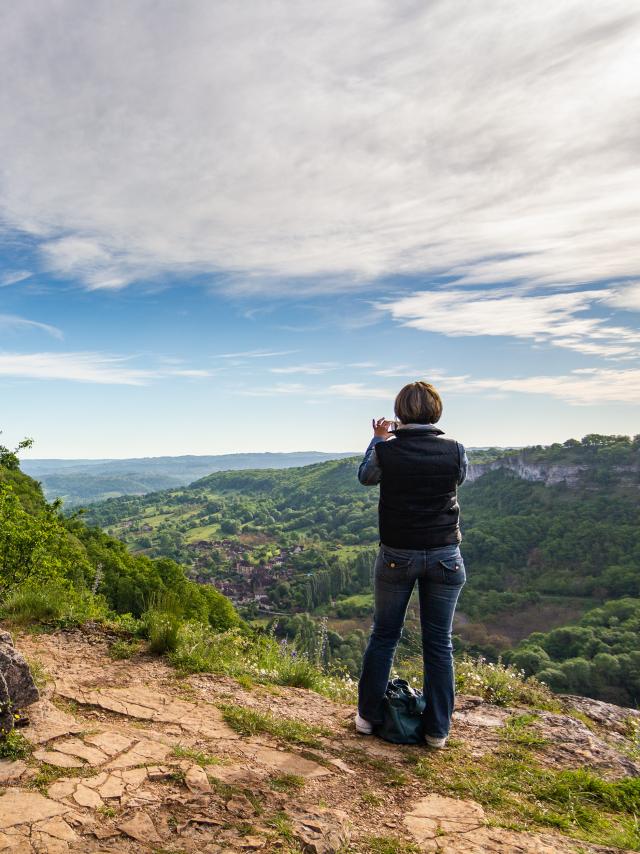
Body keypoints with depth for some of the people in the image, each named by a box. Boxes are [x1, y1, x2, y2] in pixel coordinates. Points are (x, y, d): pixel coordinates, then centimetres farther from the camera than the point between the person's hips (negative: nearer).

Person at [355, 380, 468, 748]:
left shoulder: (386, 451, -10)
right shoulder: (454, 449, -8)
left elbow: (365, 477, 10)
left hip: (396, 555, 0)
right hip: (444, 557, 1)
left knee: (384, 636, 15)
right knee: (439, 642, 11)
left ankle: (368, 716, 25)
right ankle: (437, 729, 21)